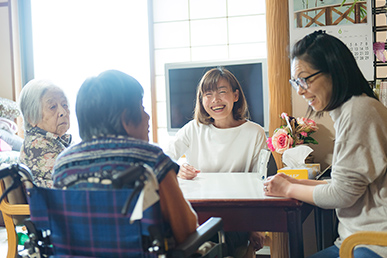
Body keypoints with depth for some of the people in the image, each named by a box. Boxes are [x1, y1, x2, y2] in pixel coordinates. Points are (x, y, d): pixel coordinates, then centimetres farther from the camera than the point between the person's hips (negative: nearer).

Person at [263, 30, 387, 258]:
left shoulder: (359, 111, -16)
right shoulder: (347, 111, 15)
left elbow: (343, 193, -16)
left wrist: (289, 190, -2)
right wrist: (296, 183, 10)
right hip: (360, 239, 9)